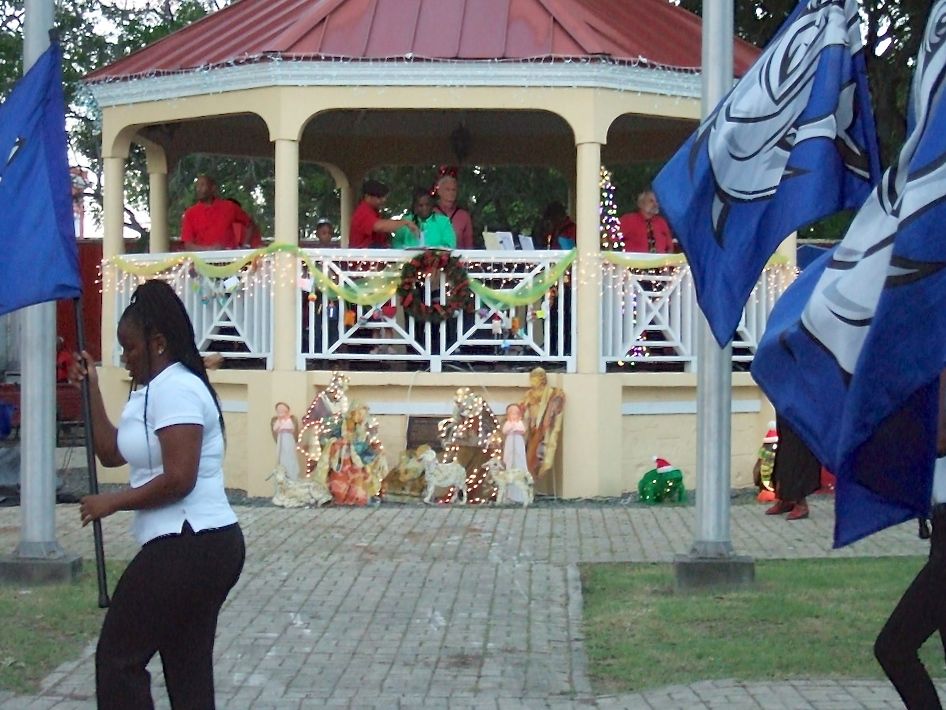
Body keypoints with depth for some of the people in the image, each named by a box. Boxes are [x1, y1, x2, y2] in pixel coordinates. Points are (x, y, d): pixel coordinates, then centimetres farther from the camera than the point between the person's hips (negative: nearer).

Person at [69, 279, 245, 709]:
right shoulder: (157, 391, 20)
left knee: (118, 658, -2)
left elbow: (178, 480, -21)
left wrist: (112, 503, -10)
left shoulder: (173, 389, -14)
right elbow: (111, 452, 23)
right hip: (208, 547, 11)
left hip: (186, 549, -11)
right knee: (189, 669, 9)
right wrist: (91, 388, 18)